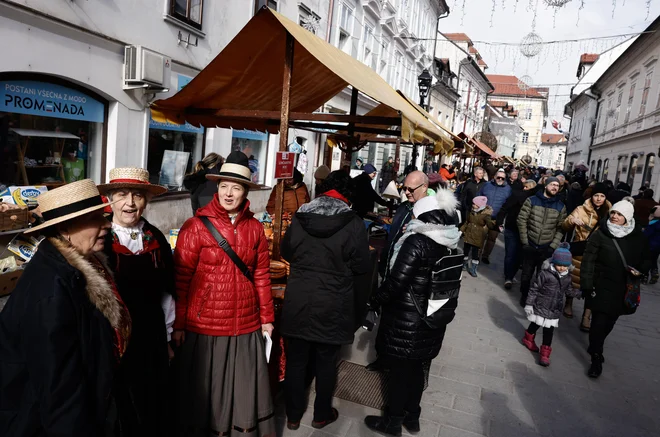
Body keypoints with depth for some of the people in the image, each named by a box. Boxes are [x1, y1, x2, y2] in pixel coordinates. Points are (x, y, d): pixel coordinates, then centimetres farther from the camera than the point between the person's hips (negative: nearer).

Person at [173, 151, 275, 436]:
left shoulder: (255, 229, 3)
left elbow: (262, 277, 7)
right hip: (204, 326, -3)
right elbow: (181, 280, -7)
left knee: (244, 390, 15)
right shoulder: (196, 227, -8)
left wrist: (266, 317, 9)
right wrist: (178, 324, -6)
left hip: (246, 326, 3)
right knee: (203, 391, 14)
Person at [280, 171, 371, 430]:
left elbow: (286, 253, 9)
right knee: (326, 362, 16)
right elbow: (361, 267, -9)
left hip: (298, 302, 3)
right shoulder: (353, 223, -15)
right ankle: (322, 415, 33)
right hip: (332, 305, -2)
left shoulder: (299, 217, -4)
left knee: (296, 359, 16)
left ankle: (293, 415, 32)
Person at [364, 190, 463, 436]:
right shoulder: (451, 245, 0)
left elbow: (396, 281, -22)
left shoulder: (417, 242, -21)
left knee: (400, 371, 9)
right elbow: (450, 285, 9)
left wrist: (375, 301, -8)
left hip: (406, 320, -7)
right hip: (433, 320, 7)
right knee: (417, 370, 21)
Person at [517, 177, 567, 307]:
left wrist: (553, 245, -9)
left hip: (547, 248, 0)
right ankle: (524, 296, 31)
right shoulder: (531, 200, -2)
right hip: (530, 245, 0)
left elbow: (561, 228, 0)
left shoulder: (561, 206, 3)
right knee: (526, 273, 12)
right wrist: (525, 241, -8)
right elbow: (522, 220, -4)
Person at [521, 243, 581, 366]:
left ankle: (545, 353, 16)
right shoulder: (545, 274, -18)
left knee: (549, 331, 7)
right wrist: (529, 304, -13)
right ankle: (528, 338, 43)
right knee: (535, 325, 14)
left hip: (554, 310, 4)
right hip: (541, 307, -4)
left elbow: (569, 291, 15)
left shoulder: (567, 277, 0)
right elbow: (534, 289, -14)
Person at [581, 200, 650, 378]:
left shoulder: (638, 237, 0)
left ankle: (596, 347, 38)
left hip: (623, 289, 3)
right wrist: (586, 285, -15)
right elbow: (589, 260, -10)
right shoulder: (600, 234, -8)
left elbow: (646, 259, 13)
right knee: (599, 321, -6)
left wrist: (640, 270, -10)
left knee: (610, 322, 15)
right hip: (602, 286, -3)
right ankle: (596, 358, 7)